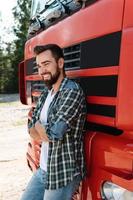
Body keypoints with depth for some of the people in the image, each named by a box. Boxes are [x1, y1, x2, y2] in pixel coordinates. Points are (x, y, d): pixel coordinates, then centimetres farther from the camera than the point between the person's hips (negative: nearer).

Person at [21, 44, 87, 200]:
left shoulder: (72, 91, -20)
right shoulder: (45, 93, 7)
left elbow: (54, 131, -28)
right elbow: (32, 128, 5)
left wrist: (38, 126, -7)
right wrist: (46, 132, -15)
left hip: (64, 174, -8)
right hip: (43, 169, 8)